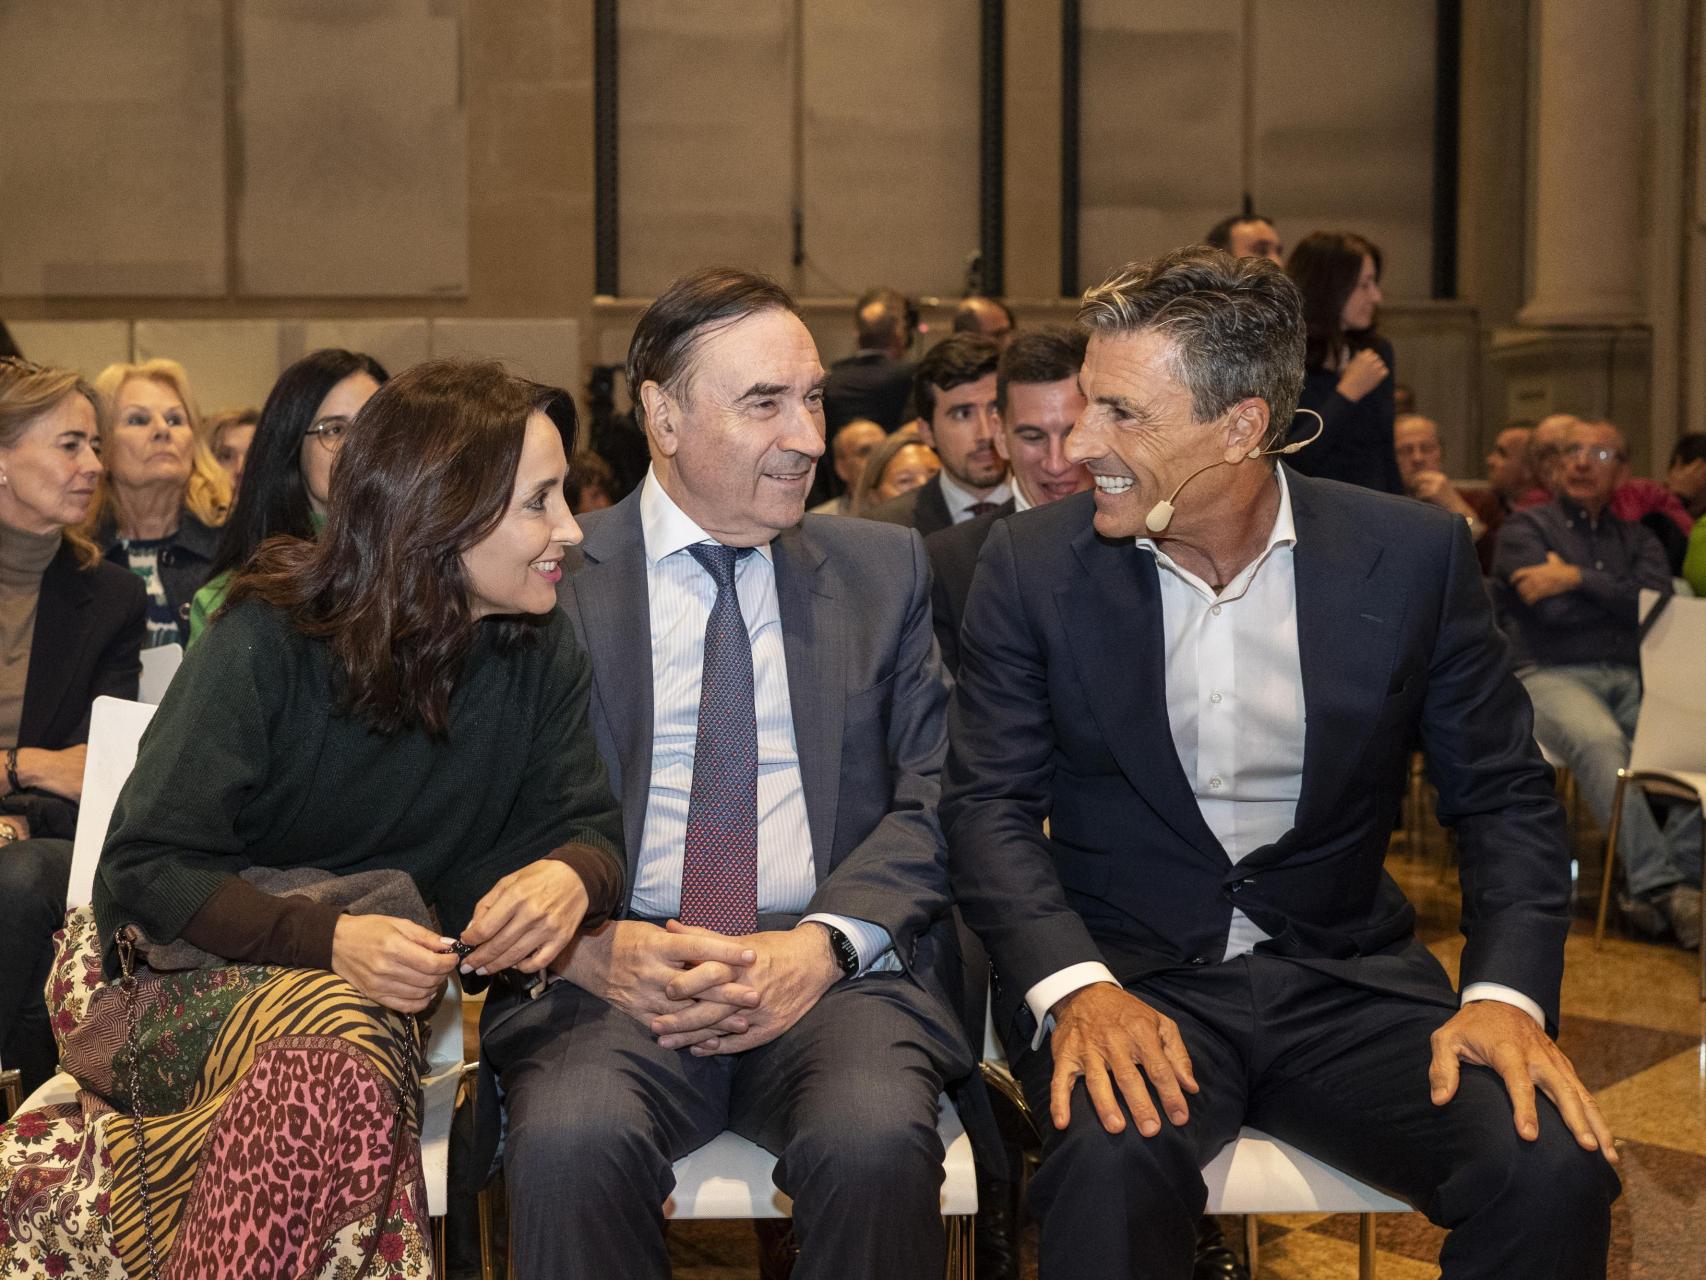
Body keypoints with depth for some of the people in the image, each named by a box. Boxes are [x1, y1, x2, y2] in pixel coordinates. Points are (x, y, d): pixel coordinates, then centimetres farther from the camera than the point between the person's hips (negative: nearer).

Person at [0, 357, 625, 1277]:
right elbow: (142, 869, -13)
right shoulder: (272, 641, -11)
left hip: (391, 984, 4)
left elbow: (589, 828, 3)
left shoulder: (541, 656, 2)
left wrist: (572, 875, -23)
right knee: (343, 1053, -38)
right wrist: (327, 938, -29)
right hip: (200, 968, -3)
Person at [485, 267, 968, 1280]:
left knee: (877, 1137, -30)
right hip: (615, 973, -1)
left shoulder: (886, 570, 14)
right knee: (571, 1138, -33)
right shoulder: (554, 578, 8)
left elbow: (936, 797, 7)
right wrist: (591, 946, -16)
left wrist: (824, 944, -10)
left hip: (833, 968, 1)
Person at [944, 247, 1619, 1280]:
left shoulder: (1413, 556, -1)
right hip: (1127, 974, -1)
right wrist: (1075, 988, -21)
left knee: (1556, 1168, -24)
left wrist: (1508, 994, -13)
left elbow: (1505, 796, 4)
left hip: (1346, 979, 2)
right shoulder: (1035, 566, -1)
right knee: (1112, 1163, -35)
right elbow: (990, 803, -3)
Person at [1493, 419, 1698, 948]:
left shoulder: (1637, 540, 24)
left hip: (1632, 677, 4)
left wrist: (1579, 579, -4)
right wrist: (1623, 598, 8)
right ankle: (1659, 883, -41)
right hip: (1550, 674, -4)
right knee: (1599, 740, -39)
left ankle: (1674, 880, -29)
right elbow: (1553, 611, -5)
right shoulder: (1525, 528, 12)